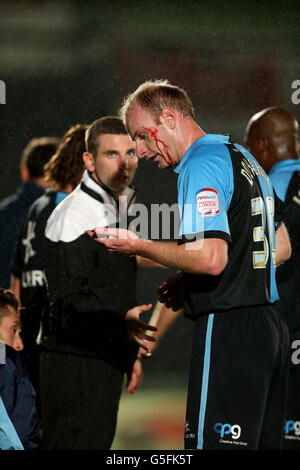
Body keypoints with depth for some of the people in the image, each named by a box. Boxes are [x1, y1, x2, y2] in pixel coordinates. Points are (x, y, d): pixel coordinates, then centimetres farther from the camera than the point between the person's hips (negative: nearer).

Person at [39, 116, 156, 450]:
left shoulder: (118, 209, 16)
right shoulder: (73, 217, -15)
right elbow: (70, 304, -22)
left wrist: (130, 353, 24)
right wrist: (124, 321, -35)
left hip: (107, 360, 9)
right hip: (75, 365, -9)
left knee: (99, 443, 11)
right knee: (76, 446, -12)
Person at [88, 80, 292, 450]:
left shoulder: (201, 165, -12)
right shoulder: (244, 159, 18)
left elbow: (211, 258, -24)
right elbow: (282, 248, 24)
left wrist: (137, 246, -14)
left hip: (227, 331, -10)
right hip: (269, 324, 10)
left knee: (213, 444, -9)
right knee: (263, 443, 12)